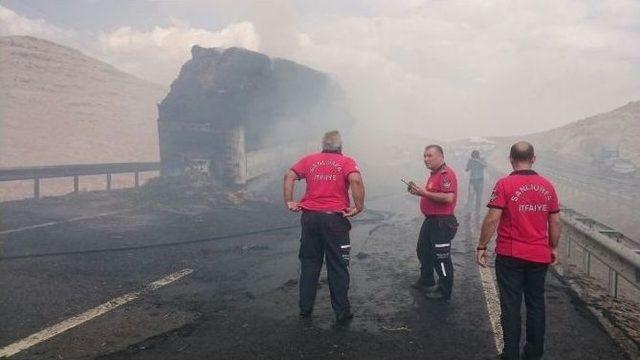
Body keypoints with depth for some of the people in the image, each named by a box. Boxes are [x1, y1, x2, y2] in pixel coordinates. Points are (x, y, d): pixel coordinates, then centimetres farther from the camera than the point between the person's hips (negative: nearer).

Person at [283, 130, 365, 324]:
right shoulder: (346, 162, 0)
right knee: (338, 266, 6)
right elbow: (355, 180, -18)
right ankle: (342, 312, 13)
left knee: (309, 264, 14)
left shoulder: (309, 160, 9)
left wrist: (289, 202, 1)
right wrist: (359, 207, -11)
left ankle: (305, 308, 22)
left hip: (310, 217, 3)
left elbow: (289, 176, -1)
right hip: (335, 218, -3)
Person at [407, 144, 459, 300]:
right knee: (423, 251, 23)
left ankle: (444, 292, 12)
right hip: (430, 220, 11)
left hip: (442, 222, -11)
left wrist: (425, 193, -23)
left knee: (441, 258, -1)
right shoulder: (434, 174, 14)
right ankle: (426, 281, 41)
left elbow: (448, 197, -29)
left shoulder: (446, 174, -18)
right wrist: (419, 191, 8)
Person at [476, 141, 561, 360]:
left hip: (510, 255, -4)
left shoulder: (505, 184, -12)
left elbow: (492, 219, -15)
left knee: (511, 305, 4)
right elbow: (555, 221, 8)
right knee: (536, 303, 15)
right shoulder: (547, 186, 3)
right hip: (540, 256, 4)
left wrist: (482, 246, -7)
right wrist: (554, 248, 19)